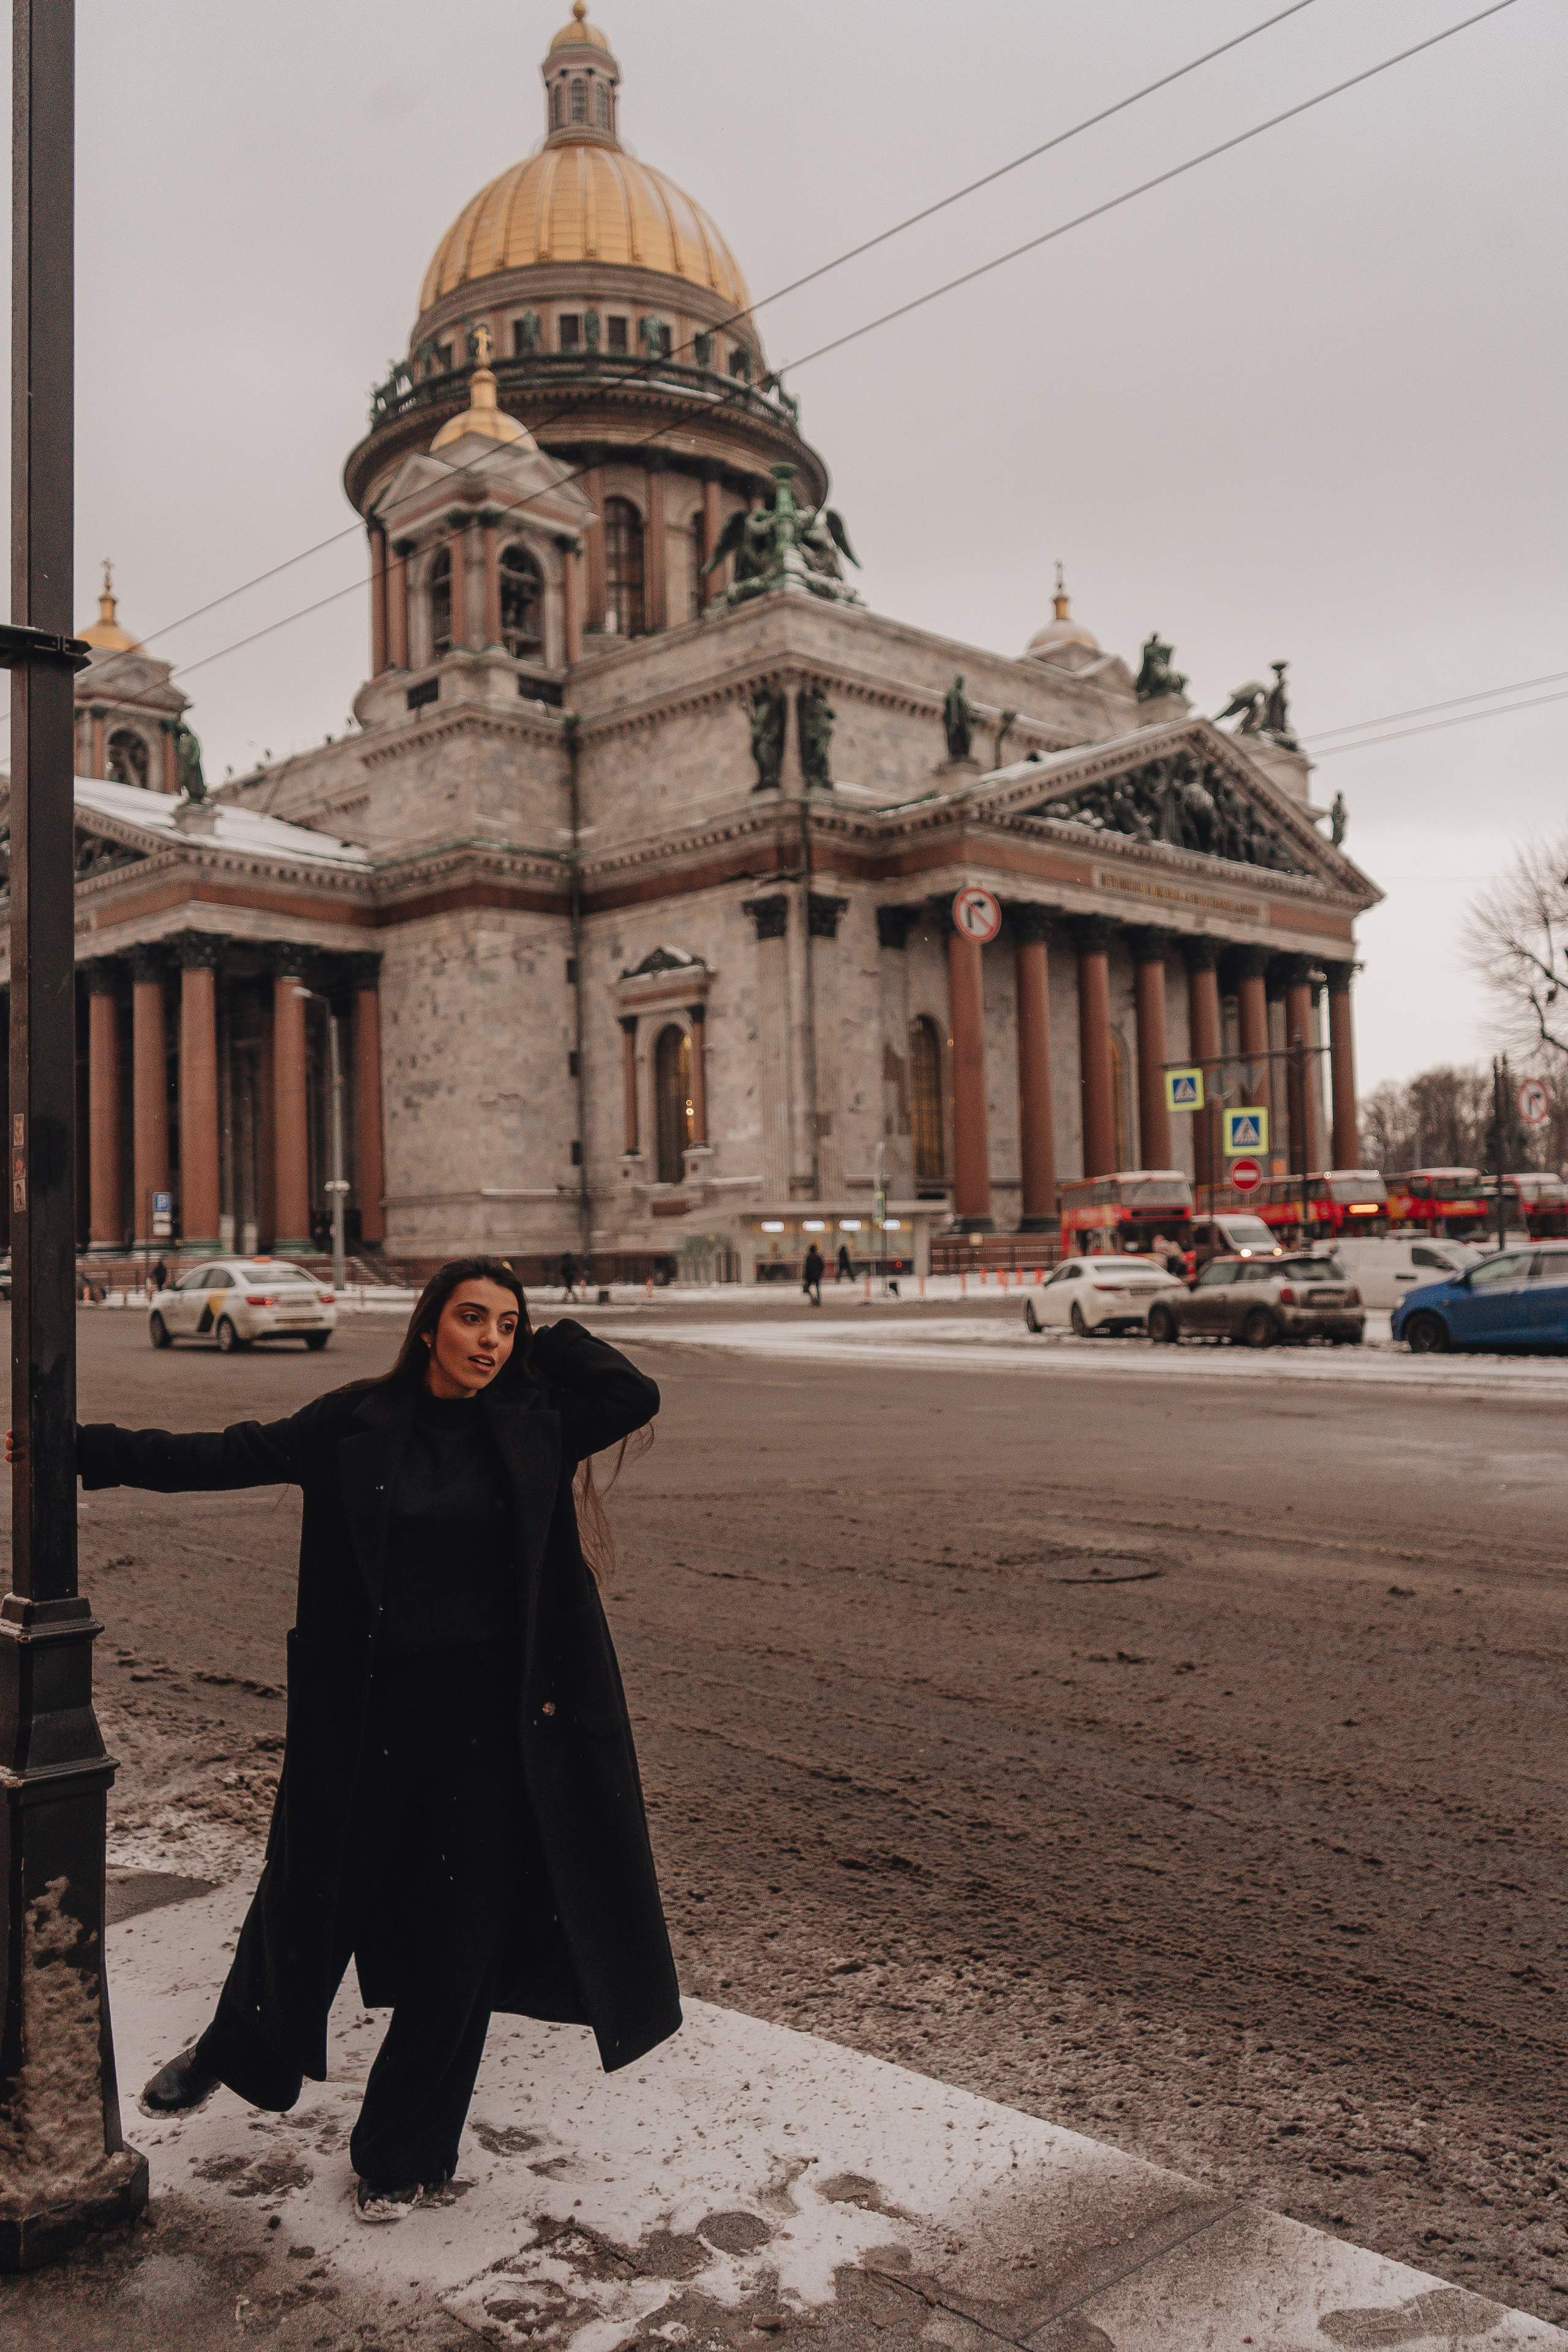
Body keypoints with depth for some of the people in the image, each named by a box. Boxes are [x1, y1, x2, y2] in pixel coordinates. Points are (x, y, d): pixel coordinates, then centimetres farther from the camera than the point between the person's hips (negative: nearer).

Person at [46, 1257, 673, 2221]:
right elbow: (230, 1457, -3)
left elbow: (637, 1395, -10)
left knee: (459, 1933, 8)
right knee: (314, 1897, 16)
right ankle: (234, 2054, 49)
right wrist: (85, 1450, -7)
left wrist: (543, 1341, -5)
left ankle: (403, 2154, 30)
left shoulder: (532, 1423, -1)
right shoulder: (358, 1423, -4)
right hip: (367, 1707, 0)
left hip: (489, 1715, 1)